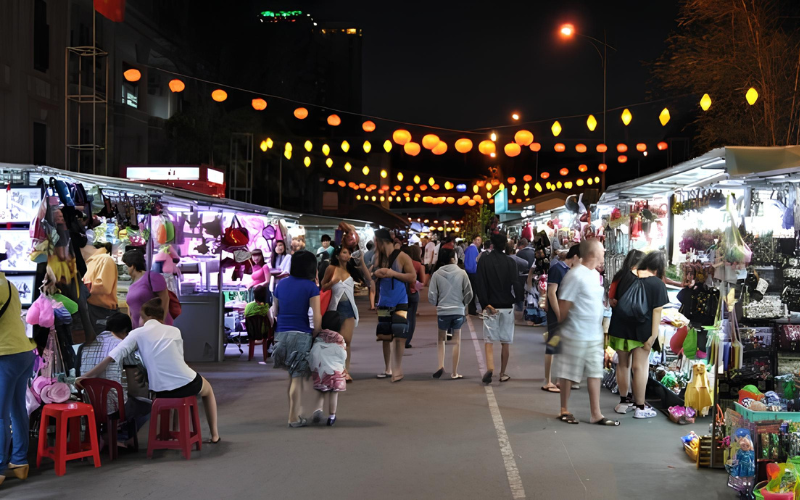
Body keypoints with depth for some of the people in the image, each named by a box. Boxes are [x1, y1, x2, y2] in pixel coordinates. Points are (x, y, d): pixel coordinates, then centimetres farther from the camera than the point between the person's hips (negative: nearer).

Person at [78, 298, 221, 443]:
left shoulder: (138, 334, 2)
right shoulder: (174, 331, 9)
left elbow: (110, 358, -6)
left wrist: (86, 376, 0)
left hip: (162, 392, 0)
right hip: (188, 384, 0)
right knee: (207, 389, 36)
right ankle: (214, 435, 35)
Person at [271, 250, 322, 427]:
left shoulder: (281, 284, 9)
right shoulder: (311, 287, -6)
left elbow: (274, 312, 13)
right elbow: (317, 317, -12)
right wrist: (315, 334, 0)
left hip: (281, 334, 5)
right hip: (301, 335, -5)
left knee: (293, 374, 18)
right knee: (298, 377, 2)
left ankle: (297, 410, 23)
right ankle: (294, 417, 5)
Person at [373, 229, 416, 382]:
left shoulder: (402, 257, -10)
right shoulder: (380, 257, 9)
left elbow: (413, 277, -12)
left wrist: (393, 273, -18)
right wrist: (376, 273, -7)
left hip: (400, 303, -7)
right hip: (384, 302, 7)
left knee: (399, 336, -8)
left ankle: (398, 368, -1)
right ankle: (388, 368, 20)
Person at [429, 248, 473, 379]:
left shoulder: (437, 274, -7)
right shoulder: (462, 273, -6)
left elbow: (431, 296, -5)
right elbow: (469, 293, -2)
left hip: (442, 311, 0)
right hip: (458, 311, 0)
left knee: (440, 339, 18)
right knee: (457, 341, 10)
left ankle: (441, 365, -1)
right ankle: (454, 372, 12)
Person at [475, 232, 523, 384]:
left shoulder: (484, 260, -3)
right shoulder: (510, 262, -4)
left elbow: (480, 284, -7)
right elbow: (516, 284, -9)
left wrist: (485, 304, -5)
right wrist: (518, 300, 7)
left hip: (490, 306, 0)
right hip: (507, 306, 0)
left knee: (489, 340, 3)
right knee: (506, 342, 9)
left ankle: (490, 368, -18)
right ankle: (503, 373, 14)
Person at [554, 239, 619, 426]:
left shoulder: (595, 274, 9)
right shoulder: (575, 276, -19)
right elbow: (563, 305, -15)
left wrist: (599, 328, 16)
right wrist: (560, 328, -7)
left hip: (595, 335, 8)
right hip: (576, 335, -8)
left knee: (595, 373, 9)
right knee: (568, 374, 6)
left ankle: (596, 414, 14)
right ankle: (564, 410, 20)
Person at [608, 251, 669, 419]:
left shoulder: (626, 276, 3)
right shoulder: (658, 284, -10)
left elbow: (614, 300, 12)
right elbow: (657, 311, -13)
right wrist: (653, 336, -13)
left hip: (620, 328, 4)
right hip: (642, 331, -4)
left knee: (623, 364, 16)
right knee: (640, 367, 1)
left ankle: (623, 401, 26)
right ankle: (640, 407, 6)